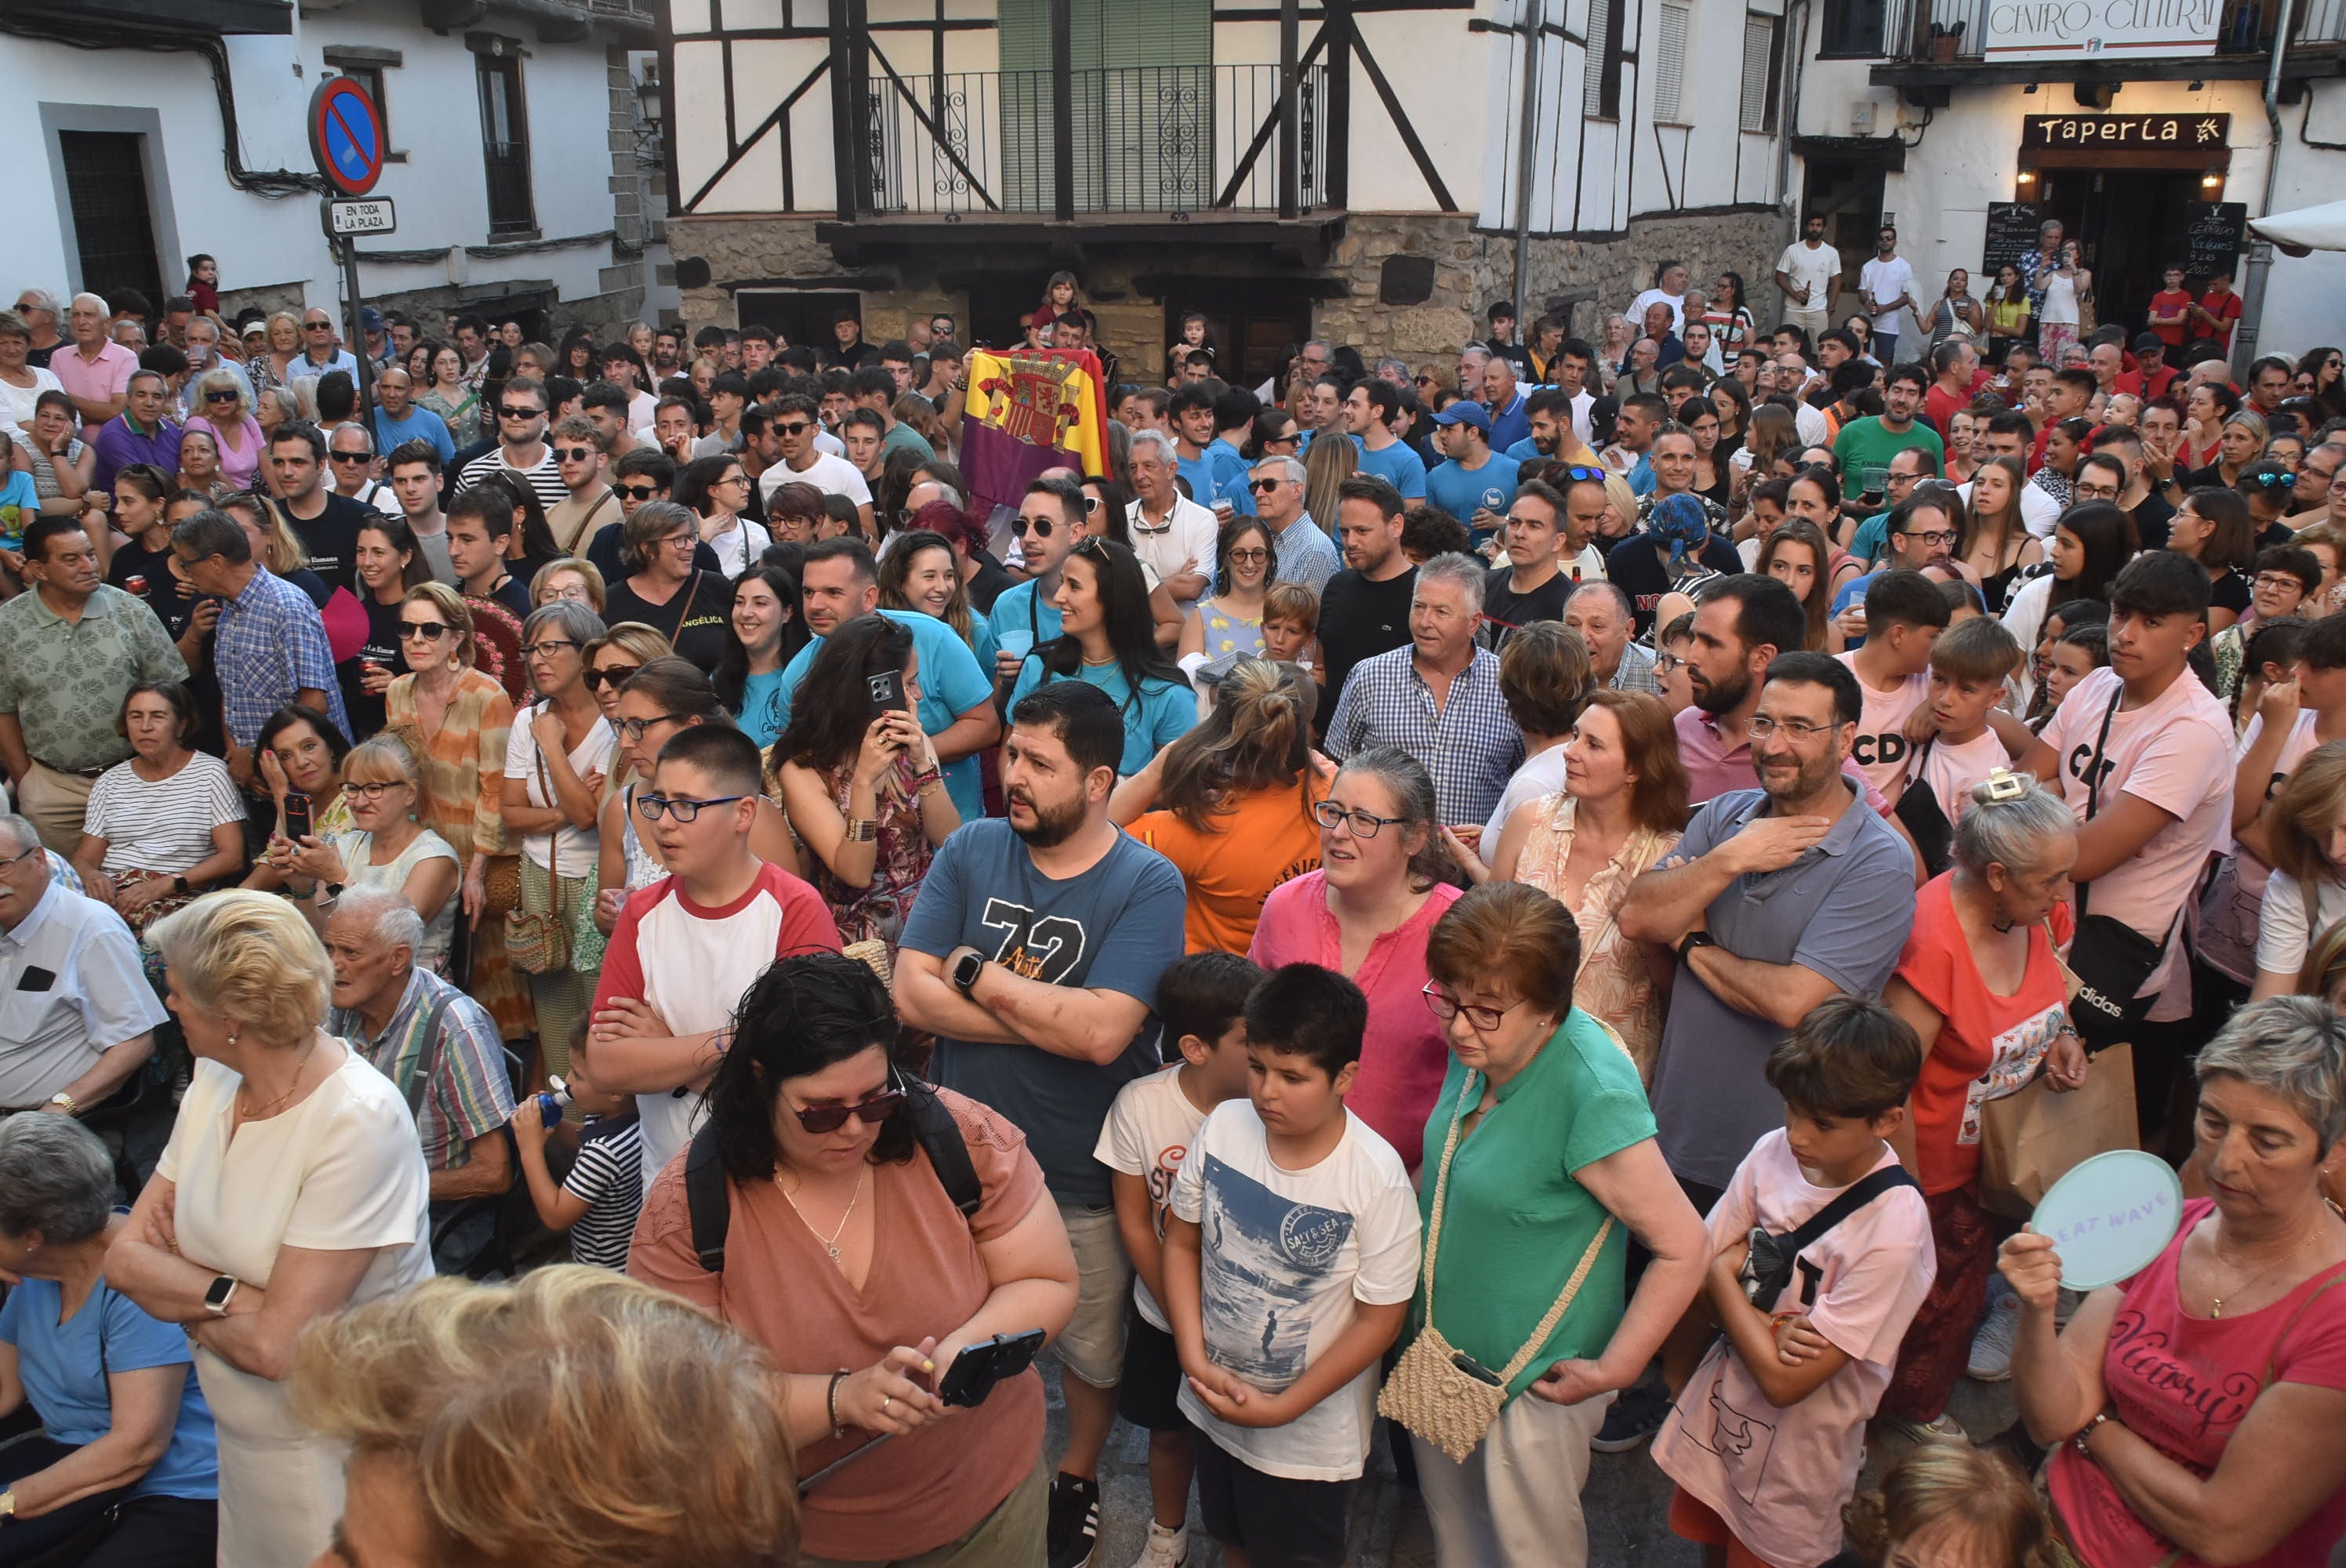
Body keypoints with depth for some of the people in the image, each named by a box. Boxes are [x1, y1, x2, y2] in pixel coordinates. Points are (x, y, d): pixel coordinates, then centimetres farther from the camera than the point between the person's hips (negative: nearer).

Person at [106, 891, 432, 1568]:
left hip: (337, 1454, -7)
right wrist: (230, 1295, -19)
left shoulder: (359, 1123, -27)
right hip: (241, 1437, 7)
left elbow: (277, 1346, -27)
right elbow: (124, 1258, -3)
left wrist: (182, 1294, -11)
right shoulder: (214, 1082, -2)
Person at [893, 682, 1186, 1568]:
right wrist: (1050, 1021, -22)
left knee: (1092, 1346, 19)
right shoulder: (971, 851, -5)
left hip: (1083, 1175, -2)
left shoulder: (1148, 885, -16)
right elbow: (910, 994, -14)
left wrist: (975, 974, -18)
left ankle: (1077, 1479, 47)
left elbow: (1102, 1031, -27)